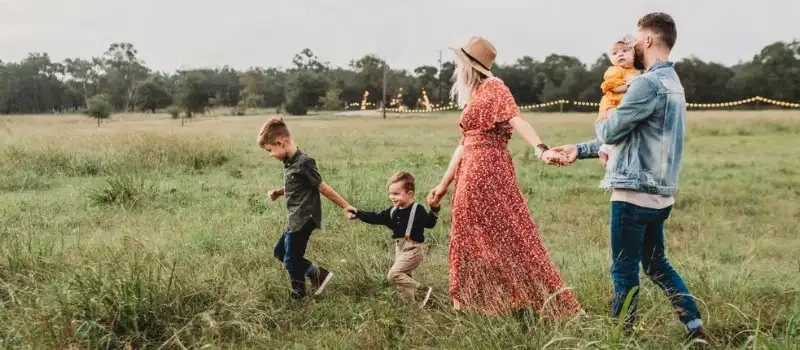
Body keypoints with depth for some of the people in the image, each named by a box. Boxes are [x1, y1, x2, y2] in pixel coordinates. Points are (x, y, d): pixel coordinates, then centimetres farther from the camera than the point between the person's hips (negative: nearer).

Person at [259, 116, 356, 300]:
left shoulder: (303, 163, -21)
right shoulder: (289, 162, 7)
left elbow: (323, 188, -17)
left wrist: (346, 207, -11)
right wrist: (278, 192, 3)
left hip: (304, 220, -10)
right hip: (295, 219, 10)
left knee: (291, 260, 2)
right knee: (280, 251, 20)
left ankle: (298, 295, 23)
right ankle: (317, 273, 20)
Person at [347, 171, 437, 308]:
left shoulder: (417, 210, -13)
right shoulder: (393, 211, 8)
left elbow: (429, 223, -20)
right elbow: (375, 218, 10)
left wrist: (434, 209, -34)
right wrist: (358, 213, 3)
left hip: (412, 250, -9)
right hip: (399, 249, 9)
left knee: (394, 274, -18)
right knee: (403, 277, 12)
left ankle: (422, 291, -12)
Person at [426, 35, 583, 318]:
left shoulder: (493, 87, -6)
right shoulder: (473, 97, 18)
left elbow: (516, 120, -23)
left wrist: (541, 149, -39)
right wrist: (444, 184, 23)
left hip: (488, 173, -9)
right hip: (470, 176, 9)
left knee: (507, 237, -6)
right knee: (472, 241, 11)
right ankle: (471, 307, 19)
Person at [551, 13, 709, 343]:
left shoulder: (647, 84, -17)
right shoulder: (672, 82, 16)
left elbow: (611, 131, -12)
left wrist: (601, 120, 12)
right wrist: (581, 150, 19)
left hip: (635, 192, -9)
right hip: (658, 193, 9)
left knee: (625, 269, 2)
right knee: (656, 264, 20)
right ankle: (695, 328, 22)